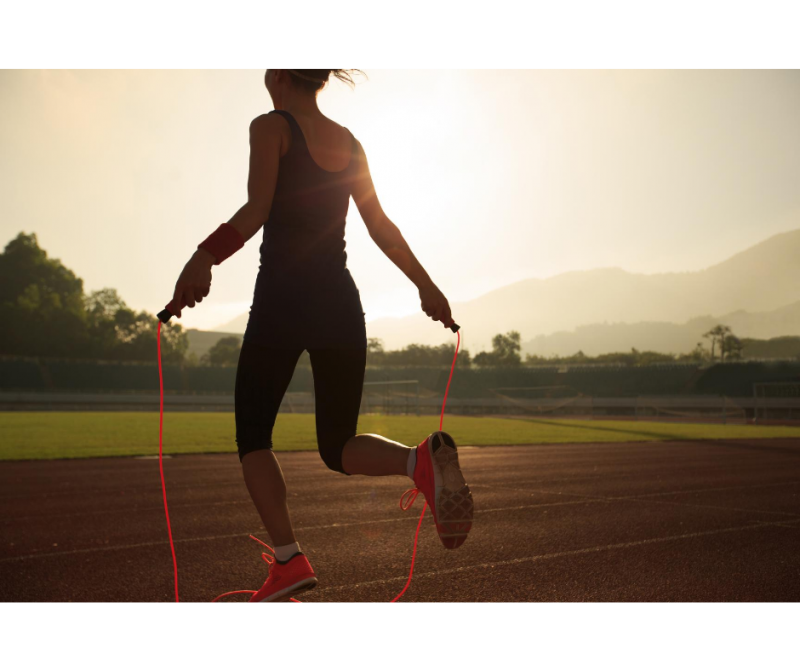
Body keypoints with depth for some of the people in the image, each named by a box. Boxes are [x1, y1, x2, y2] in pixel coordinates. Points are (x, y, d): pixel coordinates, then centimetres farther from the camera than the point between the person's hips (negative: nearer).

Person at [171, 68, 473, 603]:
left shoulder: (271, 126, 2)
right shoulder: (350, 143, 17)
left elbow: (256, 210, -15)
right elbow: (382, 227, 13)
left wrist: (204, 259, -26)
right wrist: (426, 285, 18)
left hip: (283, 299, -5)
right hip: (341, 303, 5)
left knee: (253, 437, 12)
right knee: (339, 447, 12)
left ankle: (288, 560, -2)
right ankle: (423, 459, -19)